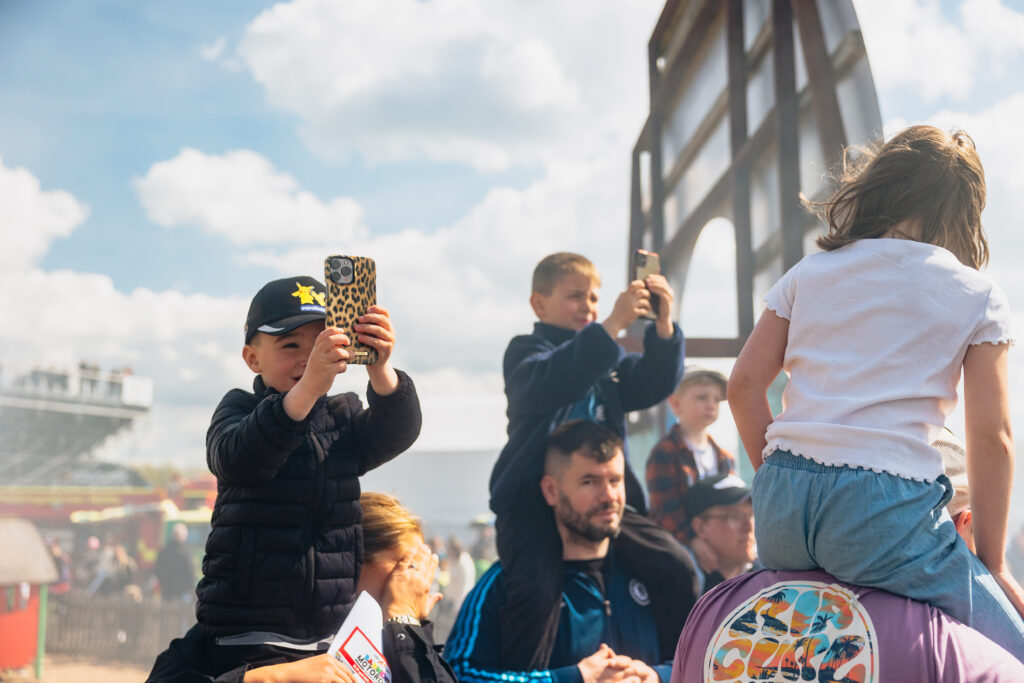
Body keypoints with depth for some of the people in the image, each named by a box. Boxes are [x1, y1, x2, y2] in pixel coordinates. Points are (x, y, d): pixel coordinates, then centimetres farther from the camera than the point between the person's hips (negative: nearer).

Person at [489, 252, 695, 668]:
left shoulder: (607, 360, 21)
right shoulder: (525, 352, 2)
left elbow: (654, 384, 5)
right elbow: (552, 382, -22)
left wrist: (663, 325, -12)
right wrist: (612, 326, -32)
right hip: (535, 498, -5)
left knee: (677, 568, -2)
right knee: (536, 592, -25)